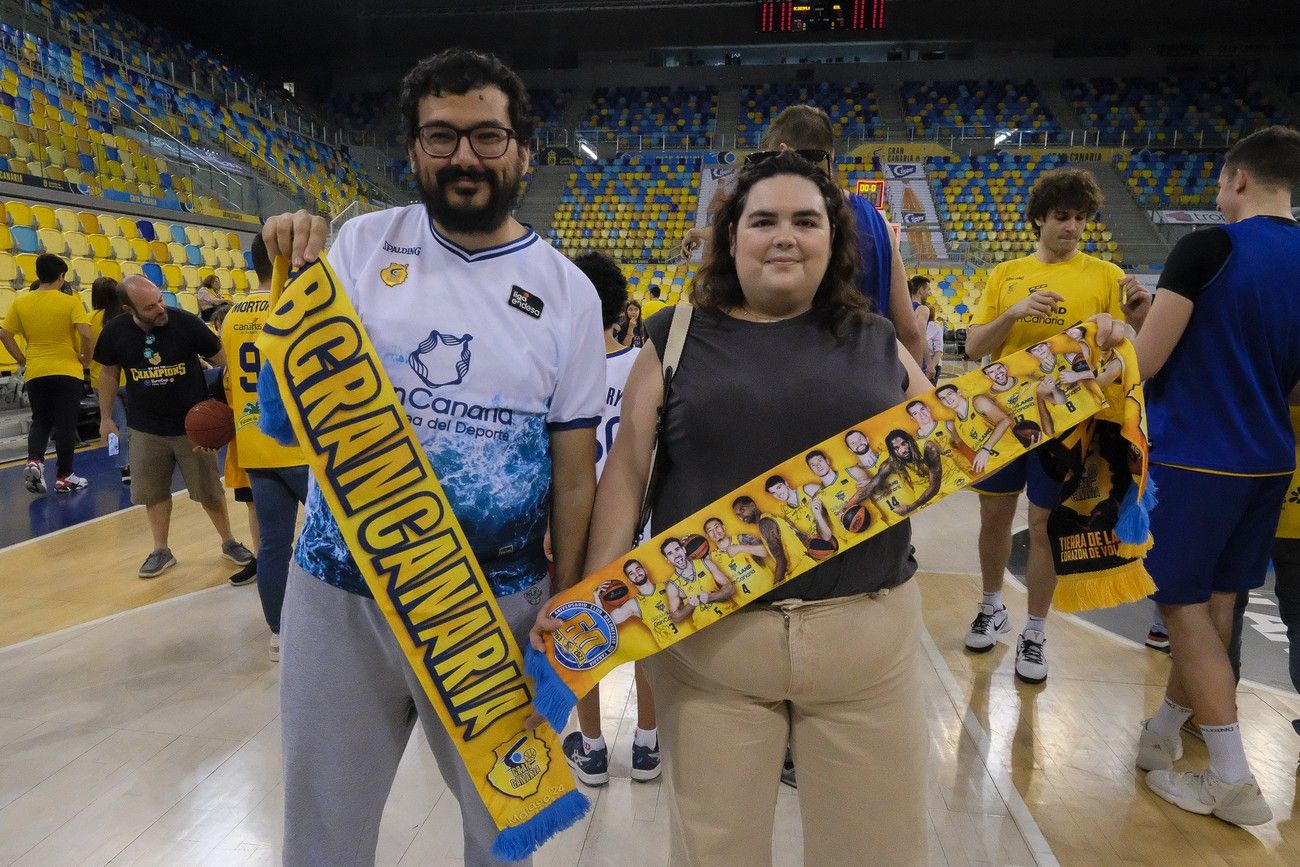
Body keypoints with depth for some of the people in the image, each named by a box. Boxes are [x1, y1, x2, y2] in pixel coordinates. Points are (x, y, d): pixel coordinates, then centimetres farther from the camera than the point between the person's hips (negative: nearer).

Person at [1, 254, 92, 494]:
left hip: (35, 372, 3)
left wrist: (22, 360, 11)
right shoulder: (70, 301, -8)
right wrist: (86, 358, -5)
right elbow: (85, 333, -19)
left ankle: (34, 461, -3)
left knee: (40, 421, 18)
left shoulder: (21, 302, 3)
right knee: (65, 424, 4)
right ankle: (63, 477, 9)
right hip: (67, 371, -3)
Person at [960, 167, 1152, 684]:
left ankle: (1034, 634, 20)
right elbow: (974, 347, 0)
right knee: (994, 516, 12)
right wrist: (1014, 313, -16)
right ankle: (992, 609, 33)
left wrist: (1137, 319, -23)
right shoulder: (1005, 275, 5)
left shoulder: (1106, 276, 0)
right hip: (1002, 414, 2)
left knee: (1045, 527, 4)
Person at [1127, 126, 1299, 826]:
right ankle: (1162, 735, 31)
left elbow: (1142, 365, -15)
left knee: (1186, 605, 4)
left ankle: (1233, 781, 9)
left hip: (1193, 456, -7)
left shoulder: (1208, 248, -14)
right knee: (1214, 601, 15)